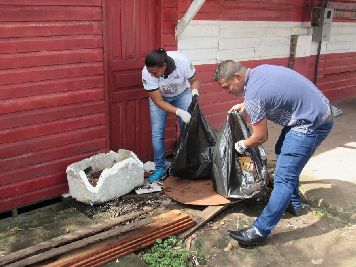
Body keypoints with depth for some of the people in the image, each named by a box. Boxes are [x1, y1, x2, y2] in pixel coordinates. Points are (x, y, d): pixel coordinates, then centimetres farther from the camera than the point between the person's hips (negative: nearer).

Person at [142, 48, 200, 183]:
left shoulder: (182, 61, -35)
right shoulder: (147, 73, -34)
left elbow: (194, 81, -15)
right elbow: (158, 101, -28)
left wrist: (194, 91, -37)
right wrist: (180, 112, -39)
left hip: (182, 93, 0)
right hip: (159, 97, 0)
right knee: (157, 133, -6)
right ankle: (161, 167, 8)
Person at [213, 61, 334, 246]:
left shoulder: (252, 95, -23)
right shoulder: (259, 70, 4)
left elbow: (261, 137, -13)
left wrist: (241, 145, 6)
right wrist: (245, 106, 19)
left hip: (312, 124, -10)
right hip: (319, 110, 10)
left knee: (284, 178, -9)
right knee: (282, 153, 26)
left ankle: (260, 230, -3)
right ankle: (293, 203, 38)